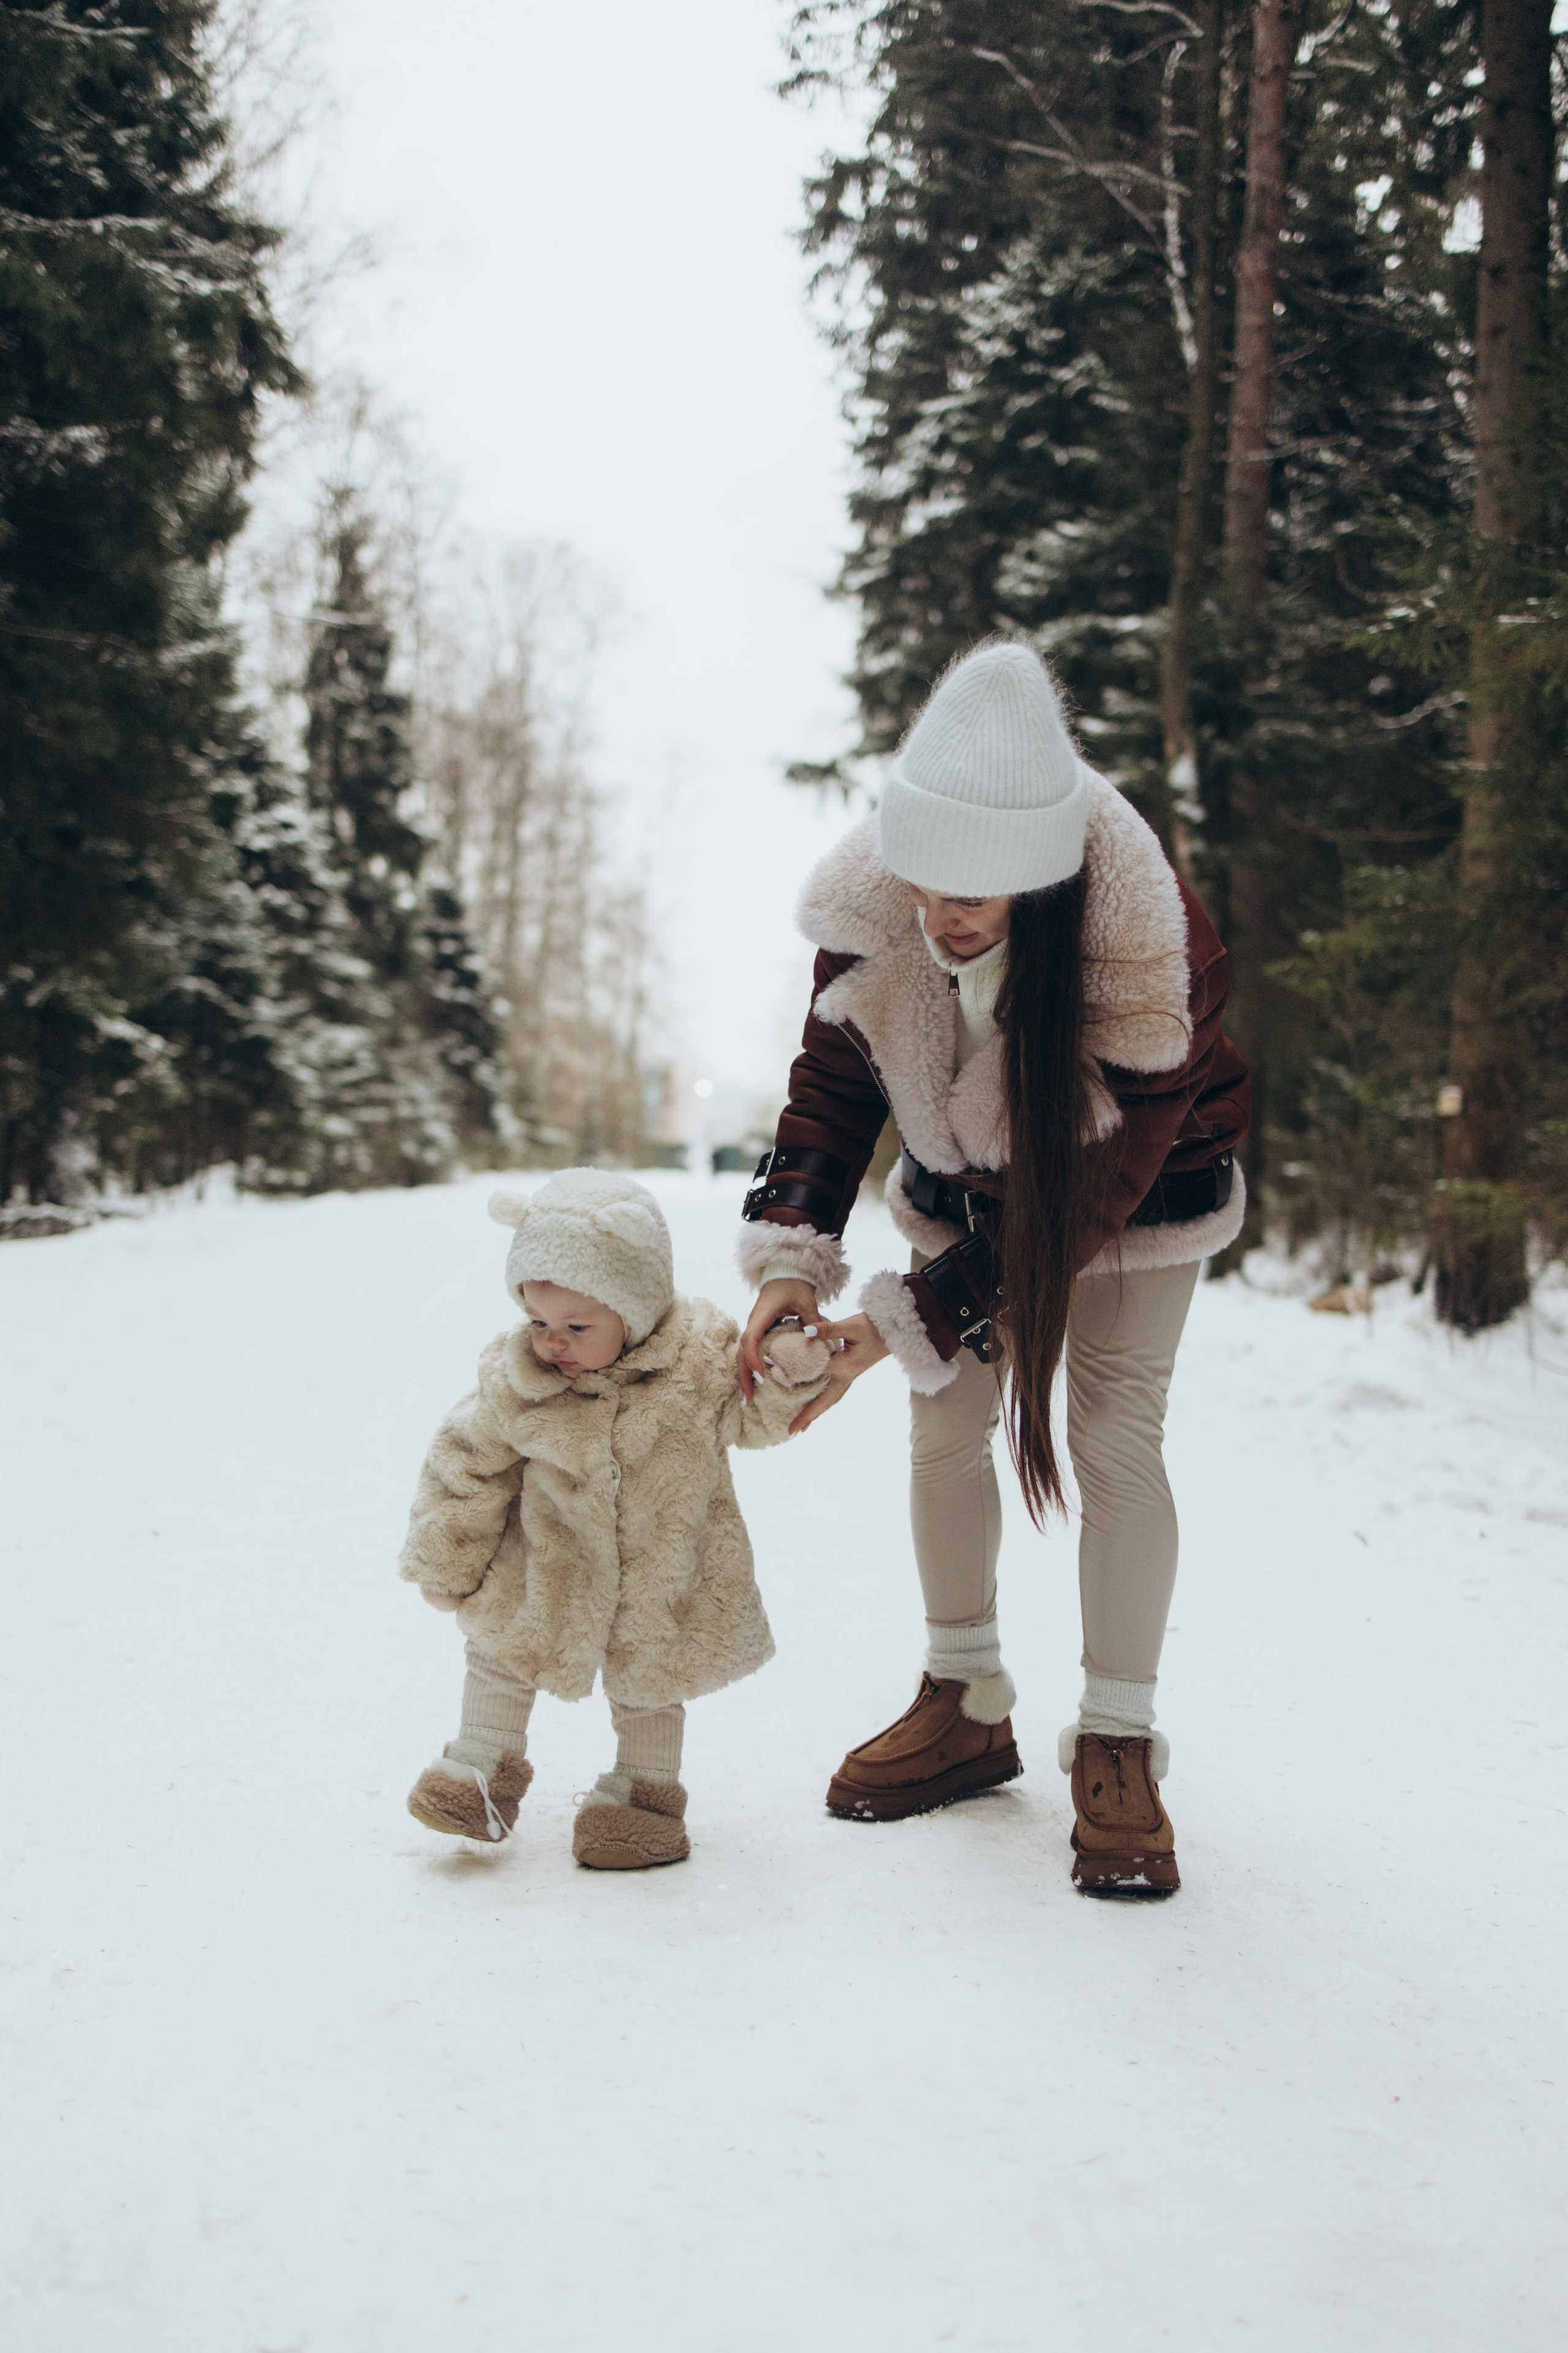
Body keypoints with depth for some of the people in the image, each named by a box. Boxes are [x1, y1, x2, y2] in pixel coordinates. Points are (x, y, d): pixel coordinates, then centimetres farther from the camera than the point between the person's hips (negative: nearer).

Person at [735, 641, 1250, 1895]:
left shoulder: (1156, 961, -40)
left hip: (1134, 1193, -4)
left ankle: (1118, 1749, 1)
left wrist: (905, 1322, -36)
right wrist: (793, 1256, -29)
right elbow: (831, 1083, -14)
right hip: (961, 1180, 4)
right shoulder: (874, 906, -29)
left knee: (1114, 1436, -11)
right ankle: (967, 1708, 20)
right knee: (946, 1425, 4)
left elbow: (1082, 1200, -34)